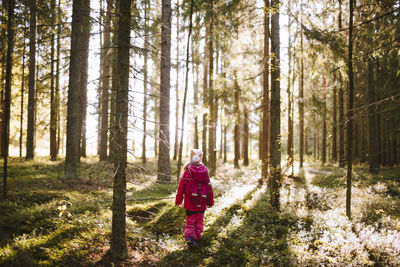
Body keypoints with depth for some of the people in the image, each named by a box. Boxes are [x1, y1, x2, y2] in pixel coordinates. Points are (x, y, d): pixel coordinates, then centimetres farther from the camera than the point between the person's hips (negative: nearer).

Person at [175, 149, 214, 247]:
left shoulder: (187, 171, -8)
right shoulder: (205, 171, -2)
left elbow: (181, 187, -5)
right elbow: (209, 187, 4)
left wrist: (178, 200, 6)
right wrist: (210, 201, 14)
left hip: (190, 201, -1)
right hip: (202, 202, 1)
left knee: (190, 220, 6)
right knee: (199, 220, 16)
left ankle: (189, 235, -14)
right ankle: (197, 237, 18)